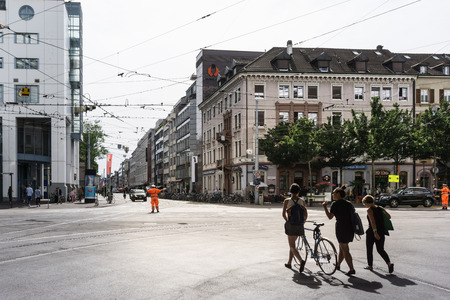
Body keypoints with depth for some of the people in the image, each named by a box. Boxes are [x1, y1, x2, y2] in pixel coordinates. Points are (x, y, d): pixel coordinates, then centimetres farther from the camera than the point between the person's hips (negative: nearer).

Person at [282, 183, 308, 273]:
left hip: (290, 224, -4)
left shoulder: (287, 201, -6)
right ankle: (289, 262, 26)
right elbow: (306, 214, 3)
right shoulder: (302, 201, 2)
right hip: (299, 225, 4)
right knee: (292, 243, 20)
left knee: (292, 245, -1)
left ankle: (301, 260, -22)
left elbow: (283, 214, -4)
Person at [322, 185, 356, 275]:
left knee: (345, 250, -2)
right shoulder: (349, 203, 12)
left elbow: (330, 216, -11)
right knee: (342, 247, 22)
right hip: (350, 228, 8)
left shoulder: (335, 204, -9)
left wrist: (324, 207, -1)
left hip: (341, 228, -7)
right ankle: (338, 265, 36)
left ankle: (352, 269, -4)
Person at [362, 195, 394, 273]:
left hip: (372, 231, -6)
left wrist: (375, 232, -28)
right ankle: (389, 263, -9)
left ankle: (370, 265, 21)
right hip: (381, 231, 6)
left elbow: (372, 221, -23)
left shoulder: (369, 210, -12)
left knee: (369, 249, 14)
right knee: (380, 250, 12)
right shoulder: (380, 208, 6)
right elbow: (389, 216, 8)